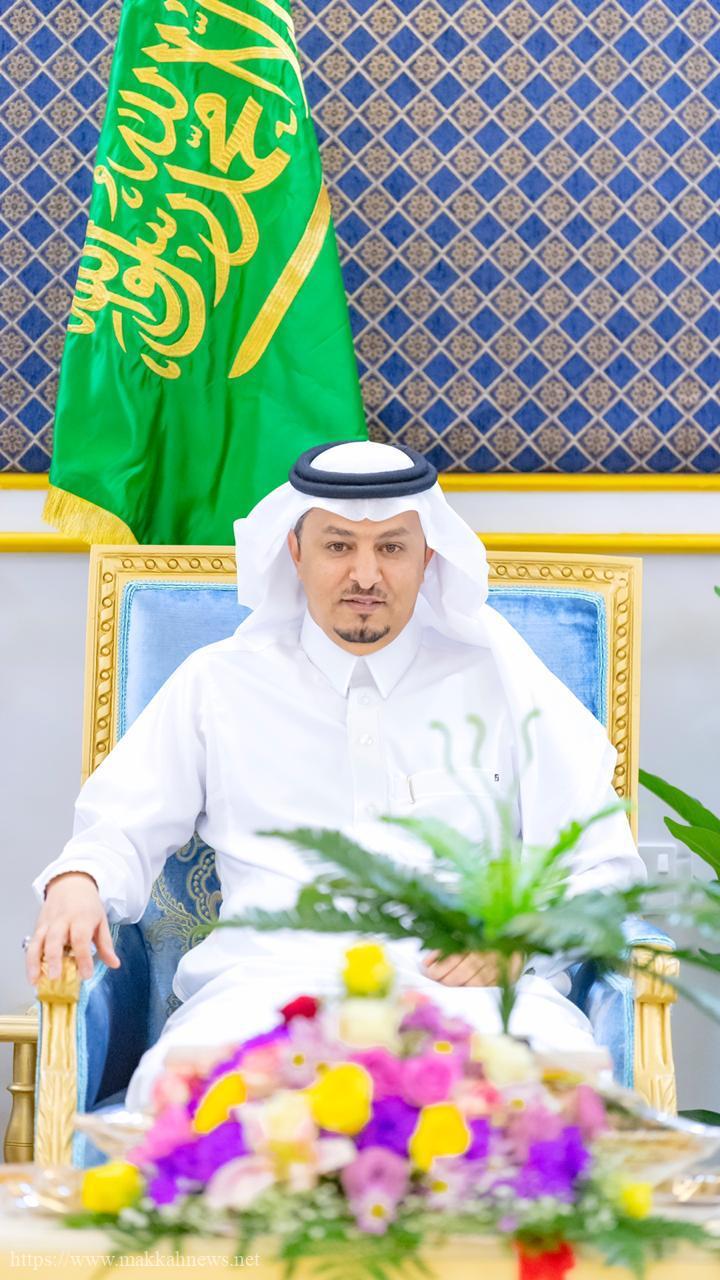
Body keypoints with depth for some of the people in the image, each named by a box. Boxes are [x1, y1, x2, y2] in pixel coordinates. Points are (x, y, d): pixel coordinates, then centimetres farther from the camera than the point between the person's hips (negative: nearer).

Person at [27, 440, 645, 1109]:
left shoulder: (496, 679, 17)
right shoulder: (220, 683, 20)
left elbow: (604, 868, 15)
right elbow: (121, 830, 21)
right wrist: (76, 884, -4)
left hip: (462, 982, 0)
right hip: (276, 973, 0)